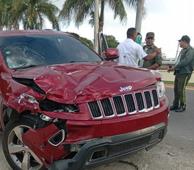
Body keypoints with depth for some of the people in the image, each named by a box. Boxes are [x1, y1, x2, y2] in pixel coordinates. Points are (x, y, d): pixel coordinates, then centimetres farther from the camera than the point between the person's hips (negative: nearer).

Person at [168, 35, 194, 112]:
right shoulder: (183, 50, 18)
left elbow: (185, 62, -22)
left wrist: (174, 67, -14)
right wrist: (173, 68, 7)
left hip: (185, 73, -9)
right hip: (178, 72, 9)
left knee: (181, 90, -6)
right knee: (176, 89, 10)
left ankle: (182, 106, 7)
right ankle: (175, 105, 20)